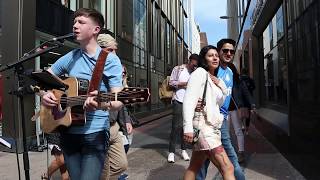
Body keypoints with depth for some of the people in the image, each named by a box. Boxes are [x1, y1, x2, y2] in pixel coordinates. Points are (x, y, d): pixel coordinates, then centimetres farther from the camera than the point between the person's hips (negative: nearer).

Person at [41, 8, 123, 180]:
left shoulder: (110, 60, -8)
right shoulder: (69, 57, 7)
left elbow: (118, 101, -14)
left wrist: (102, 104, -35)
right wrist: (45, 93, -5)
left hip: (95, 133, -4)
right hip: (68, 131, 5)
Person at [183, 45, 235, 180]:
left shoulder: (214, 79, 20)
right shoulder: (200, 73, -6)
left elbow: (220, 103, 21)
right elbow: (189, 100, -16)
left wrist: (221, 86, 3)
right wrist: (188, 127, -25)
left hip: (212, 126, 9)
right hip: (202, 125, -9)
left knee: (194, 167, 14)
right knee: (227, 168, -11)